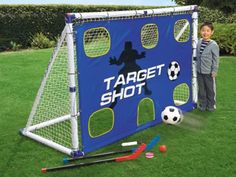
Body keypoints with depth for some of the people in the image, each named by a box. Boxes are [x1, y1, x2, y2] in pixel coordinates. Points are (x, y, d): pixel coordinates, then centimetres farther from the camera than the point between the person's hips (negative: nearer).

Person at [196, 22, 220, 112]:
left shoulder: (213, 45, -15)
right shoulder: (199, 42, 0)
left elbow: (215, 59, -10)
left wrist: (214, 71, -10)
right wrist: (198, 66, 10)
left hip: (209, 72, -4)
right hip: (199, 71, 5)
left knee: (210, 89, 10)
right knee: (201, 89, 13)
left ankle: (211, 106, 26)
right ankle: (202, 105, 27)